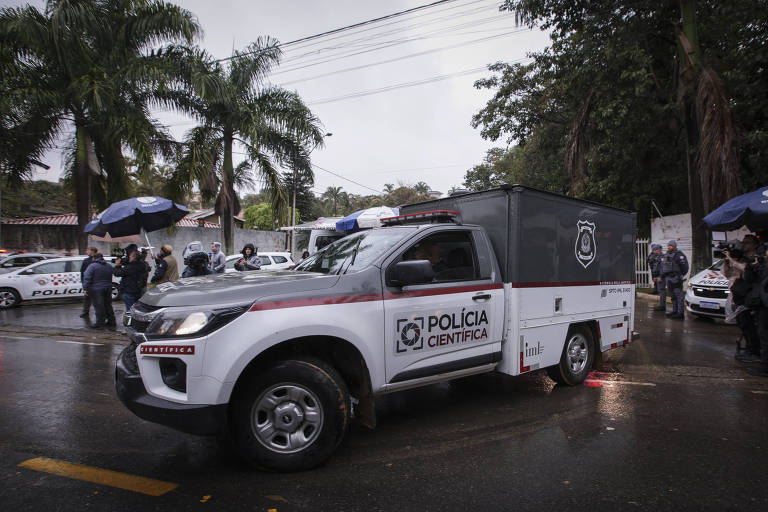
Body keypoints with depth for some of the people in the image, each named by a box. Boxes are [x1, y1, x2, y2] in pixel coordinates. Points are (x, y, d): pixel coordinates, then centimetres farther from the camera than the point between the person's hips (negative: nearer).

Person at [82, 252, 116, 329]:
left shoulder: (92, 266, -10)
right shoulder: (108, 266, 12)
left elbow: (87, 278, -15)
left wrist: (86, 289, -11)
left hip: (96, 290, -6)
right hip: (108, 289, 6)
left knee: (99, 307, -3)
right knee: (108, 305, 13)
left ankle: (100, 323, 0)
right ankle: (111, 322, 17)